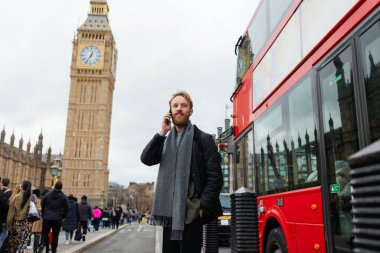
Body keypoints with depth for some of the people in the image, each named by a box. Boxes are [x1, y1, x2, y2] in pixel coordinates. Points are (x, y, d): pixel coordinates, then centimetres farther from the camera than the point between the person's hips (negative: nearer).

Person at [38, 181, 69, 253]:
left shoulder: (47, 195, 5)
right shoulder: (64, 197, -1)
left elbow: (42, 207, 8)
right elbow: (66, 209, -2)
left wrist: (43, 215, 19)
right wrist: (62, 217, 13)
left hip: (46, 218, 1)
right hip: (57, 219, -1)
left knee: (44, 233, 15)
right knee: (55, 235, 8)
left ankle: (42, 244, -11)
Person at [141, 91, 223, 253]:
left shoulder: (204, 139, 1)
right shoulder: (165, 140, 16)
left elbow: (215, 177, -5)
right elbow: (146, 159, 1)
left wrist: (202, 206, -13)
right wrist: (162, 132, -6)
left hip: (191, 212, -4)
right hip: (169, 211, 5)